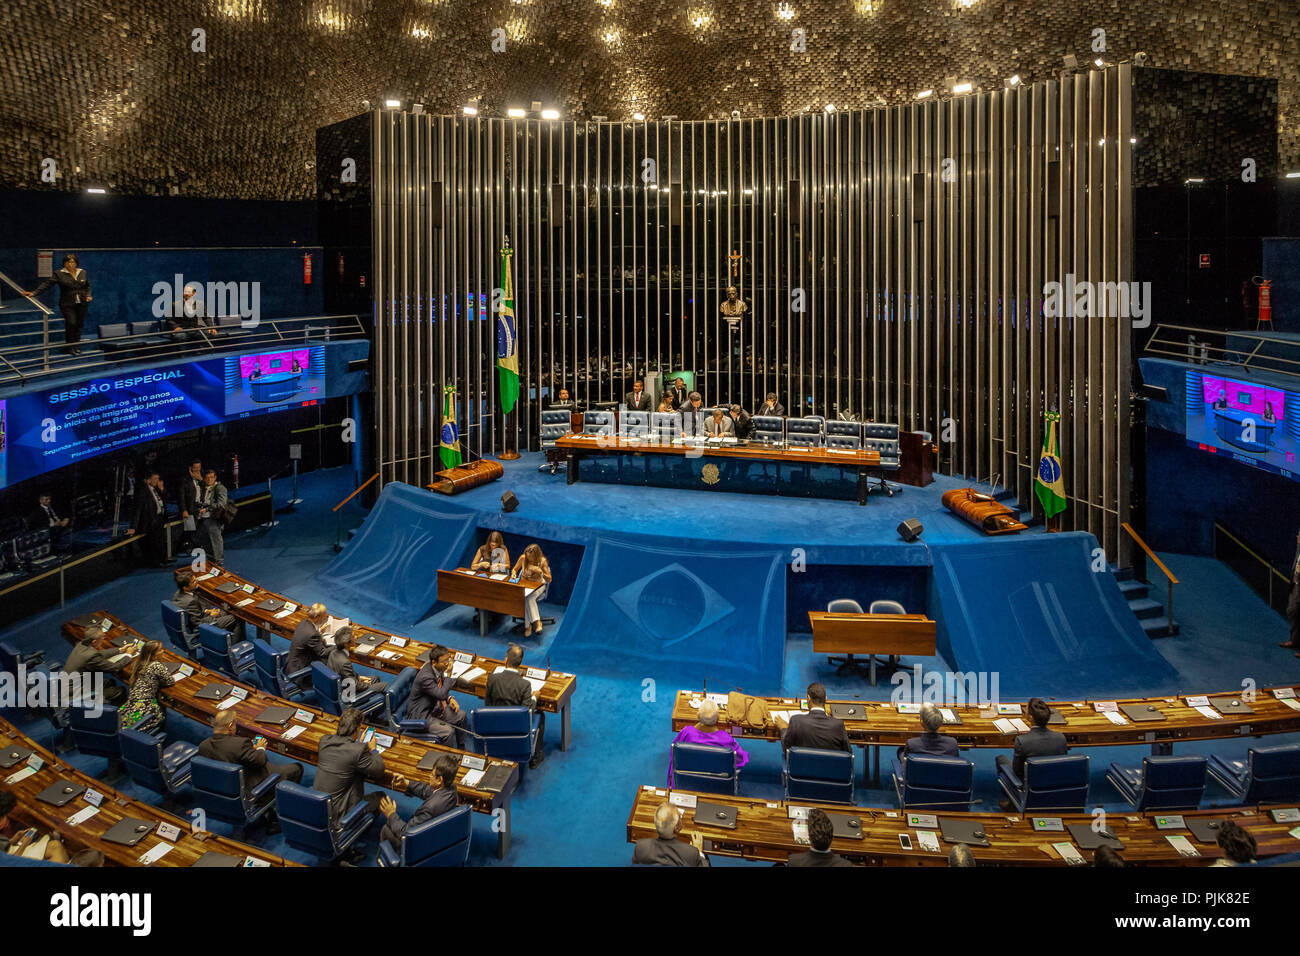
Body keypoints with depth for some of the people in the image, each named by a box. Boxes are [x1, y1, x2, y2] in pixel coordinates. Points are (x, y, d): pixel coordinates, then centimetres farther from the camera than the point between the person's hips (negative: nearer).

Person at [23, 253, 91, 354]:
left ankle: (76, 345, 18)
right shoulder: (59, 274, -3)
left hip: (81, 304, 4)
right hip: (67, 305, -4)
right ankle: (69, 346, 2)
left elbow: (87, 286, 22)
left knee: (79, 324, 5)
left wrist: (88, 295, 5)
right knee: (71, 323, -13)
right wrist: (34, 293, -17)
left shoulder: (83, 272, 9)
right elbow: (47, 284, -8)